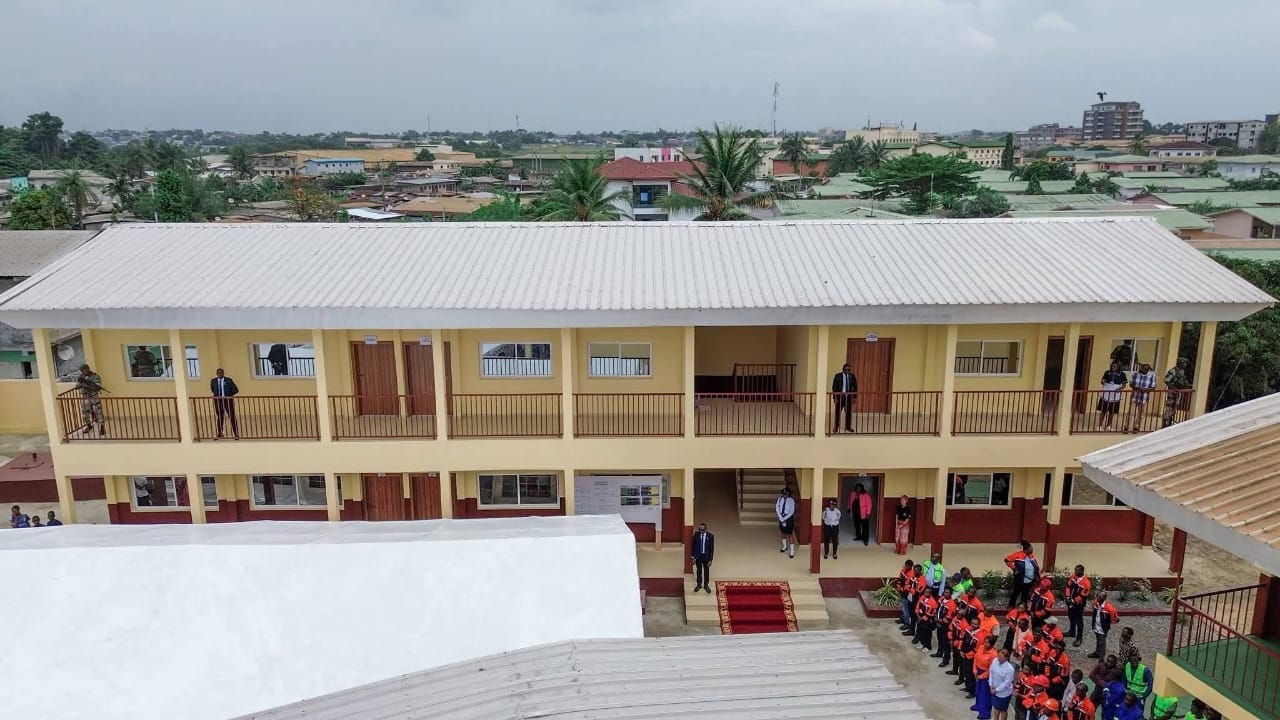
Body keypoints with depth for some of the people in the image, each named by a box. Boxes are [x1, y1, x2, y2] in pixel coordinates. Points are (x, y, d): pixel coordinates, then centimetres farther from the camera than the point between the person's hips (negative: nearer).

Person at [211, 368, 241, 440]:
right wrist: (217, 394, 9)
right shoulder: (213, 381, 6)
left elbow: (236, 390, -2)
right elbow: (212, 390, 24)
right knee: (220, 417, 11)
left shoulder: (229, 380, -4)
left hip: (228, 400, -3)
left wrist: (228, 394, -11)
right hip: (218, 401, 3)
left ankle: (236, 434, 3)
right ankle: (219, 434, 21)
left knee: (232, 417, -2)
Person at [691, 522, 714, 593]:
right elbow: (693, 546, -2)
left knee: (706, 571, 15)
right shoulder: (696, 535, -10)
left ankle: (706, 585, 32)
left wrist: (710, 559, -10)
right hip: (698, 556, 1)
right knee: (698, 571, 16)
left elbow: (712, 548, -9)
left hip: (706, 556, -1)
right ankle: (699, 584, 33)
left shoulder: (710, 536, -15)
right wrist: (693, 557, -4)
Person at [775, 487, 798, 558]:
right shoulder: (780, 499, -5)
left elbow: (792, 512, -16)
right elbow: (777, 508, -5)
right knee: (783, 532, 20)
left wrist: (784, 519, -17)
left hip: (788, 518, -5)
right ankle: (785, 547, 40)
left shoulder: (791, 500, -16)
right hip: (781, 517, 5)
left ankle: (792, 551, 5)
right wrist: (781, 517, -13)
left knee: (790, 534, -1)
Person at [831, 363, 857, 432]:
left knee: (849, 412, 8)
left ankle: (848, 427, 21)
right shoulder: (838, 376, -5)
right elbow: (834, 387, -4)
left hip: (849, 396, 3)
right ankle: (835, 428, 5)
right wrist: (835, 397, -10)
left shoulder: (852, 376, 3)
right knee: (837, 412, -1)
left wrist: (854, 397, 3)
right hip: (840, 396, -3)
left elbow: (855, 387, 8)